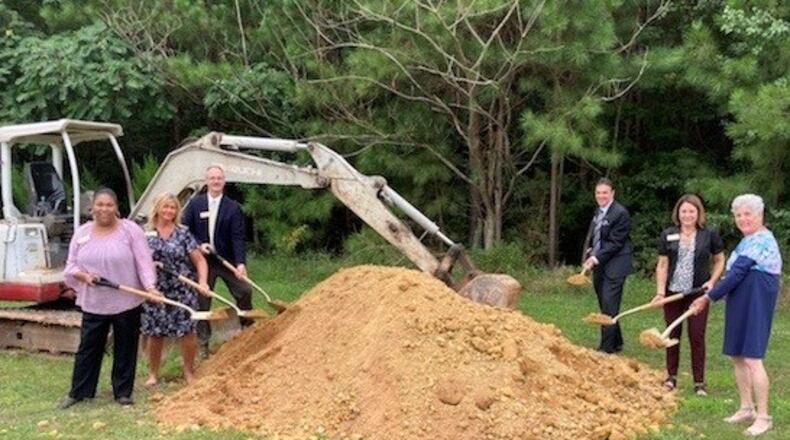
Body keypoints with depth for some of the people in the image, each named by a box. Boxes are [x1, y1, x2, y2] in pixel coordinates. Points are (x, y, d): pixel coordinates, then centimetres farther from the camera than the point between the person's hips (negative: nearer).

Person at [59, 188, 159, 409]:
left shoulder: (131, 230, -6)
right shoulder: (81, 233, 5)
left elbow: (144, 262, -10)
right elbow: (71, 266, 8)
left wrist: (150, 286, -24)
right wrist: (84, 275, -13)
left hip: (126, 302, -2)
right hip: (93, 304, 3)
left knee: (125, 349, 7)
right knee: (88, 348, 10)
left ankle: (122, 392, 20)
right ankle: (78, 391, 22)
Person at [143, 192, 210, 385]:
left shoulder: (183, 233, 0)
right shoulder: (146, 234, 2)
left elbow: (199, 260, -2)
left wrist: (203, 281, -15)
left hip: (182, 291, -1)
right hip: (155, 293, 1)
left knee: (187, 331, 0)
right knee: (155, 333, 7)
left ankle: (189, 372, 18)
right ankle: (153, 373, 25)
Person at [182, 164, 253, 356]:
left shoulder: (233, 207, -5)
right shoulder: (195, 203, -1)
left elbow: (237, 237, -12)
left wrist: (240, 262, -23)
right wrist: (198, 245, -14)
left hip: (227, 260, 0)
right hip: (203, 259, 0)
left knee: (244, 291, -4)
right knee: (202, 300, 5)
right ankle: (203, 343, 17)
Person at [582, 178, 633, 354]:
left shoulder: (620, 213, -13)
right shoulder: (598, 211, 13)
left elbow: (615, 243, -16)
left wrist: (597, 258, -19)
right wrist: (590, 252, 6)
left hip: (614, 266, -8)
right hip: (599, 266, 8)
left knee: (609, 307, -7)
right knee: (605, 307, 14)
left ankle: (607, 347, -2)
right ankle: (616, 342, 26)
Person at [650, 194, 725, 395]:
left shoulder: (709, 235, -2)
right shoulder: (667, 235, 0)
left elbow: (720, 261, 9)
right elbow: (662, 265, 2)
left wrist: (712, 281, -7)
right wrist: (660, 292, -7)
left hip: (698, 294, -1)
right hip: (673, 293, 1)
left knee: (697, 336, 1)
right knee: (673, 334, 10)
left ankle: (699, 382, 11)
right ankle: (671, 376, 24)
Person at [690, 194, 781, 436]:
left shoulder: (760, 240, -15)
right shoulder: (749, 240, 18)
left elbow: (737, 273, -19)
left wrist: (708, 297, -14)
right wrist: (711, 294, 14)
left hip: (755, 305, -10)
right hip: (741, 305, 10)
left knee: (751, 359, -11)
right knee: (737, 356, 13)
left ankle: (763, 417, -4)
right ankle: (746, 408, 24)